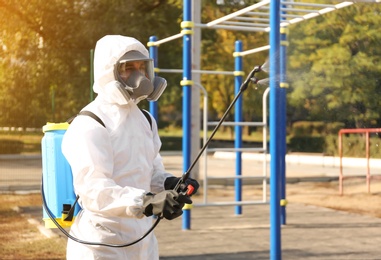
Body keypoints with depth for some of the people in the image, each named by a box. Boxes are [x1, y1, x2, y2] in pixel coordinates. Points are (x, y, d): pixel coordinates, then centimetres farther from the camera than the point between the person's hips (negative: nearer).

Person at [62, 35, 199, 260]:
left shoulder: (146, 121, 12)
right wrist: (147, 202, -38)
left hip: (144, 240, 7)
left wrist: (168, 183, -2)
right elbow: (93, 189, -25)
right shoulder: (89, 125, -15)